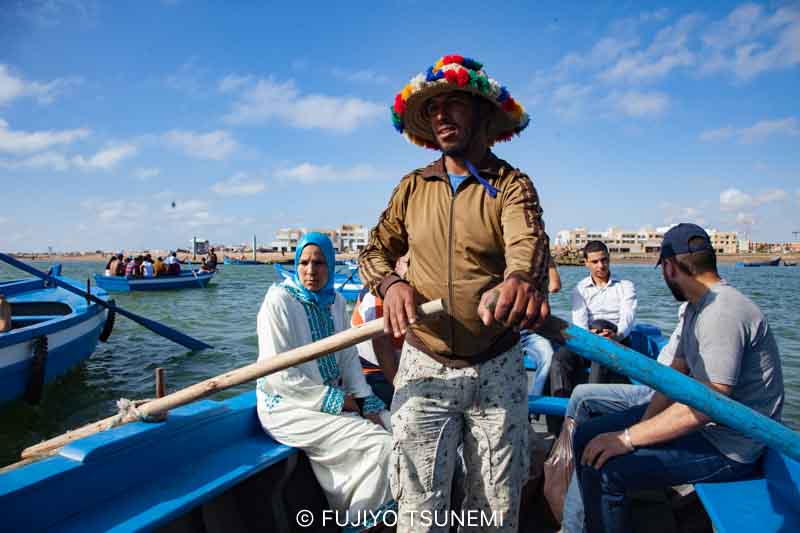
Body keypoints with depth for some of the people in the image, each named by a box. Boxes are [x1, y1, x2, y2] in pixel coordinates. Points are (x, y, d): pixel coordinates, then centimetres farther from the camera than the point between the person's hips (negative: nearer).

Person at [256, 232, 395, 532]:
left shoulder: (336, 301, 4)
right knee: (383, 444, -17)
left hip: (333, 398, 7)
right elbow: (278, 375, -19)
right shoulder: (279, 300, -15)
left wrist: (365, 402, -5)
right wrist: (335, 401, -16)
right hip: (289, 406, -7)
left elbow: (349, 357, 9)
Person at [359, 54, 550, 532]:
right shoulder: (413, 187, 8)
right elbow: (375, 250, 9)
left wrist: (523, 278, -47)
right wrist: (390, 283, -15)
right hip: (424, 368, 2)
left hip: (498, 372, -1)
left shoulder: (512, 184, -3)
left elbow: (528, 241, -23)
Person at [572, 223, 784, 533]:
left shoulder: (722, 312, -24)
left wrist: (627, 438, -26)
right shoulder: (697, 307, 10)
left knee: (602, 467, -25)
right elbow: (677, 373, 11)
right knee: (587, 437, 5)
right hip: (701, 423, 10)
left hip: (727, 446, -10)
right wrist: (644, 423, -3)